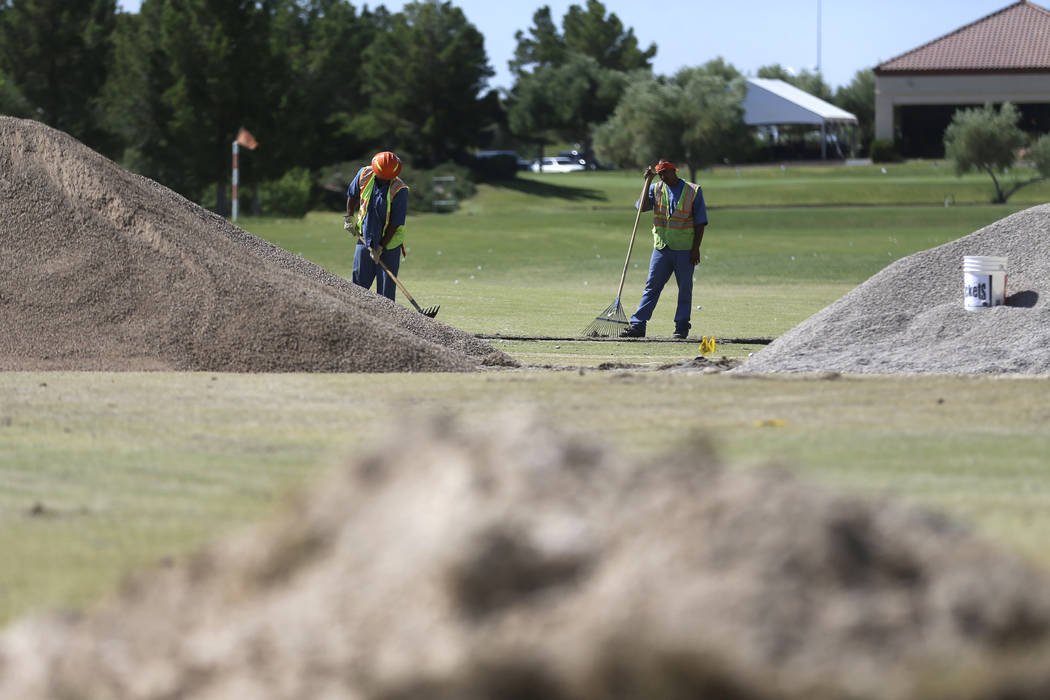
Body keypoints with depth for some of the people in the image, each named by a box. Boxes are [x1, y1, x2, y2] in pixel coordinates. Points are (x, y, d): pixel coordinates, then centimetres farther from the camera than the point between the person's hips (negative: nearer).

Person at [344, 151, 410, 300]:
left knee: (386, 291, -3)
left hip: (388, 244, -4)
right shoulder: (364, 175, -8)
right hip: (365, 240, 4)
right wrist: (349, 218, 11)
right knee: (357, 284, 6)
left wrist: (380, 248, -15)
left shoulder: (400, 190, -20)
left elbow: (395, 224, -16)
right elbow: (352, 194, 15)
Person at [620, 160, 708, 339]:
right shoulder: (656, 189, 9)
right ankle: (637, 326, -3)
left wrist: (696, 248, -8)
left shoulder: (693, 191, 0)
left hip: (684, 249, -3)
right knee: (652, 287, 0)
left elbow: (700, 222, -1)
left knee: (685, 289, 2)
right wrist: (648, 182, -9)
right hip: (661, 248, 3)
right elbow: (643, 206, -6)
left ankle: (681, 328, 9)